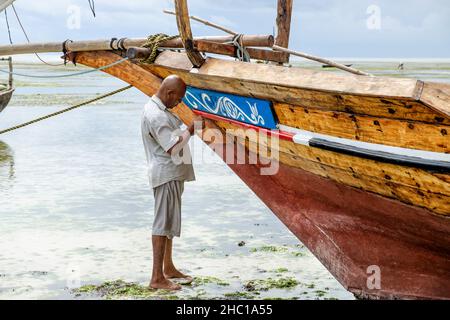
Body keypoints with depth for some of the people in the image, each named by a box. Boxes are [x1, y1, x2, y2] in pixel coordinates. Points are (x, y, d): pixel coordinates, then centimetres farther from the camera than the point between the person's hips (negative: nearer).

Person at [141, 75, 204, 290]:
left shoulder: (159, 109, 13)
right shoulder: (156, 116, -20)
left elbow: (173, 136, 20)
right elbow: (173, 147, -24)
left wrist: (190, 128, 6)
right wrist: (191, 130, -13)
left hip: (172, 175, 11)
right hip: (166, 175, -11)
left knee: (169, 222, 18)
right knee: (163, 223, -8)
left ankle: (168, 268, 29)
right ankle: (157, 278, -5)